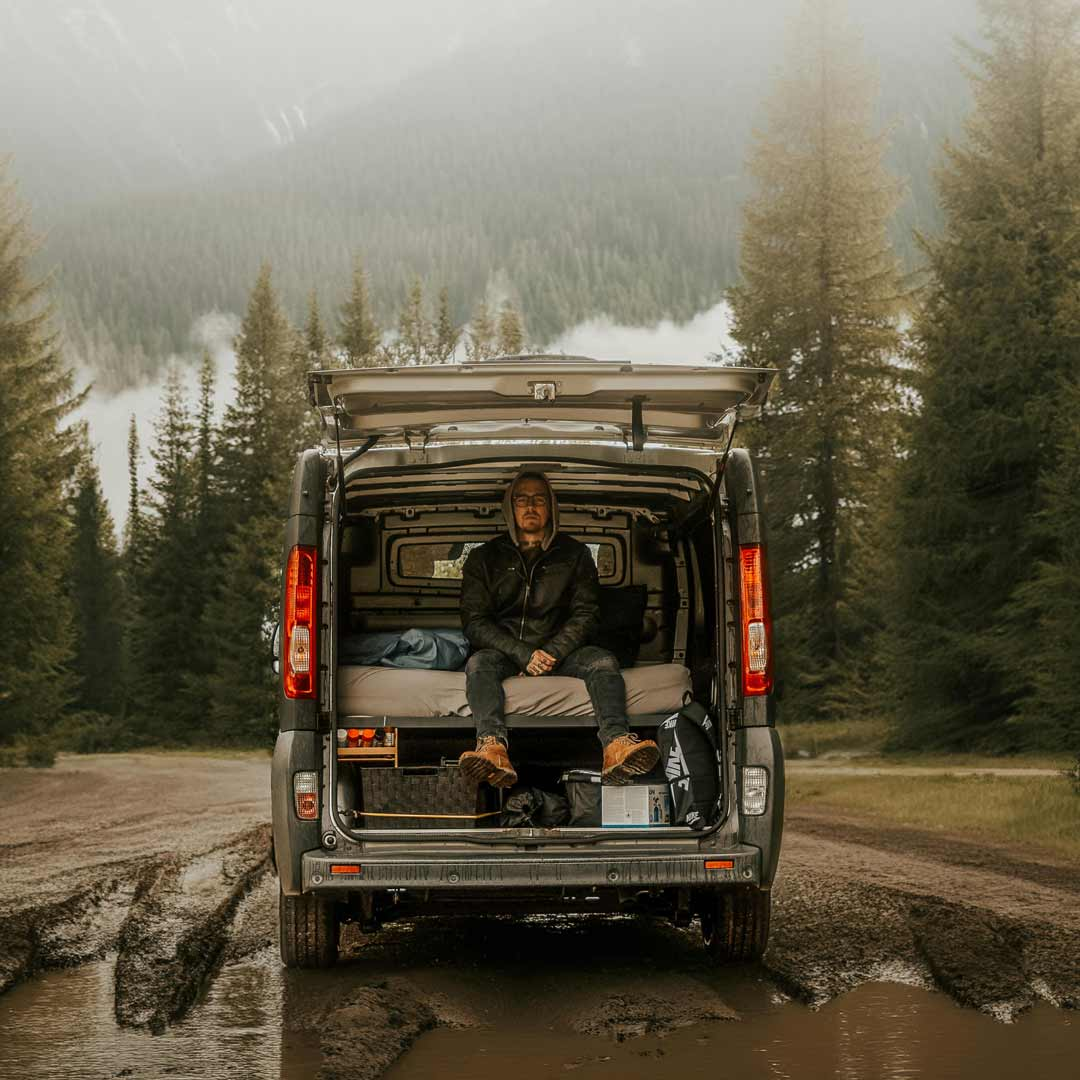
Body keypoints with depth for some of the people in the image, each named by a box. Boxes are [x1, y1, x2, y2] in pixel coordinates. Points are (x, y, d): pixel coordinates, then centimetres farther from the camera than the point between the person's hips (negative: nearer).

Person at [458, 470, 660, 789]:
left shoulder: (574, 554, 15)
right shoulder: (484, 557, 11)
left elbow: (586, 614, 6)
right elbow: (474, 621, 1)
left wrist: (552, 651, -13)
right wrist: (524, 654, -15)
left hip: (560, 650, 1)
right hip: (504, 651, -1)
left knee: (603, 661, -28)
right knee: (479, 663, -34)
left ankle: (616, 744, -54)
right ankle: (493, 746, -61)